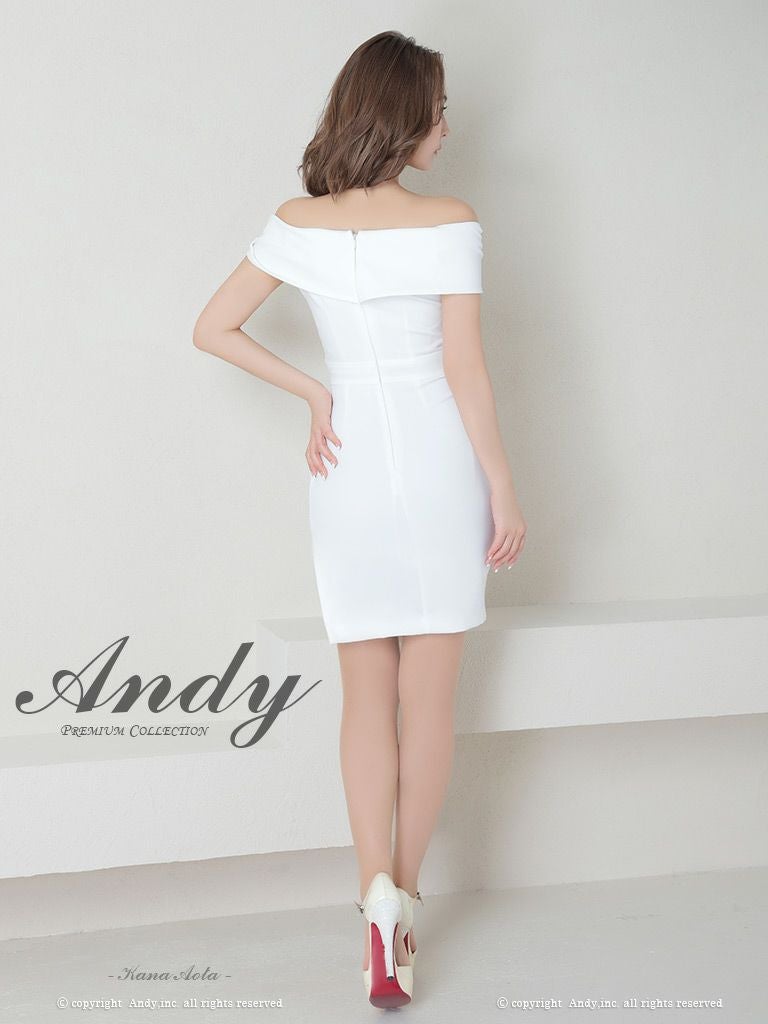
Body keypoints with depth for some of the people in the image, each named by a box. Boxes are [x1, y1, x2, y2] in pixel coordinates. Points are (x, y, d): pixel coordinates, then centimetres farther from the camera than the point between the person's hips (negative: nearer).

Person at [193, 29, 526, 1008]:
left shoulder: (296, 222, 0)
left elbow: (212, 329, 2)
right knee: (429, 697, 8)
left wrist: (313, 392, 7)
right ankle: (403, 897, 15)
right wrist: (503, 489, -2)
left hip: (349, 468, 3)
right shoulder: (447, 222, -10)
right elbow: (464, 369, -10)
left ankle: (378, 891, -6)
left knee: (367, 695, 9)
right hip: (437, 460, -2)